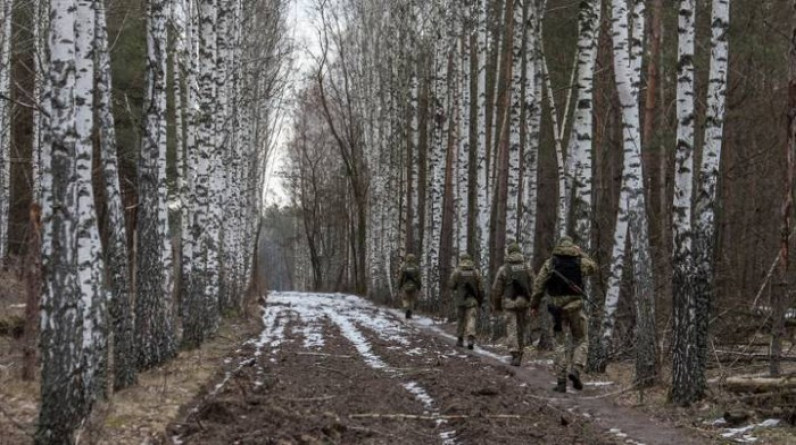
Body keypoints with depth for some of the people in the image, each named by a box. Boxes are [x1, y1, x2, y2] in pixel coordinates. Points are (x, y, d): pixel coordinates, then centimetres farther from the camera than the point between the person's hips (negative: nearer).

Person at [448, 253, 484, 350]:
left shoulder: (457, 271, -5)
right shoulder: (476, 272, -1)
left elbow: (451, 285, -5)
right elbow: (480, 288, 1)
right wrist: (480, 300, 12)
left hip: (460, 300, 0)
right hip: (472, 300, 0)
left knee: (460, 320, 14)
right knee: (471, 319, -3)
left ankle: (460, 340, 20)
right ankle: (471, 338, -22)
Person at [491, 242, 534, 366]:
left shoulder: (504, 269, -2)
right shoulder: (528, 268, 3)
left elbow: (497, 289, 0)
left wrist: (496, 305, 12)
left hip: (509, 303, -2)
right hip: (523, 302, 2)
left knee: (512, 329, -3)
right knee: (521, 329, 15)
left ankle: (515, 355, -15)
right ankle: (519, 353, 21)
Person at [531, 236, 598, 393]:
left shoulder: (550, 262, 3)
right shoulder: (580, 261, 3)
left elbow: (539, 284, 1)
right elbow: (593, 267, 25)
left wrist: (534, 304, 9)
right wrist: (581, 253, 28)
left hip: (557, 307, 1)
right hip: (575, 306, -1)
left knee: (560, 344, 8)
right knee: (581, 341, 13)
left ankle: (561, 381, 2)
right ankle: (575, 370, -12)